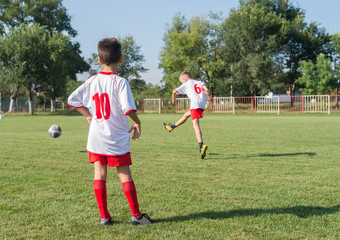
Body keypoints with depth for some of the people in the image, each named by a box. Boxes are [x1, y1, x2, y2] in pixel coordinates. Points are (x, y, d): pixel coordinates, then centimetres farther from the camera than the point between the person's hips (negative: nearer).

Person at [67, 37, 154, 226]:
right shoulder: (120, 82, -13)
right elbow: (128, 108, -24)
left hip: (96, 138, 4)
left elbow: (72, 99, 5)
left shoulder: (92, 81, 2)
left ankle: (104, 216, 10)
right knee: (125, 175, 4)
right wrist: (137, 122, -6)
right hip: (117, 139, -4)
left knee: (99, 175, 8)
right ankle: (136, 215, 10)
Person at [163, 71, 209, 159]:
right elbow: (203, 85, 2)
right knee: (186, 115, 22)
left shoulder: (186, 84, 10)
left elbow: (174, 91, 6)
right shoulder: (199, 82, 24)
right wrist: (206, 90, -14)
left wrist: (174, 100, 22)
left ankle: (201, 145, -21)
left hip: (195, 105, -7)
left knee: (196, 125, -8)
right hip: (202, 105, 7)